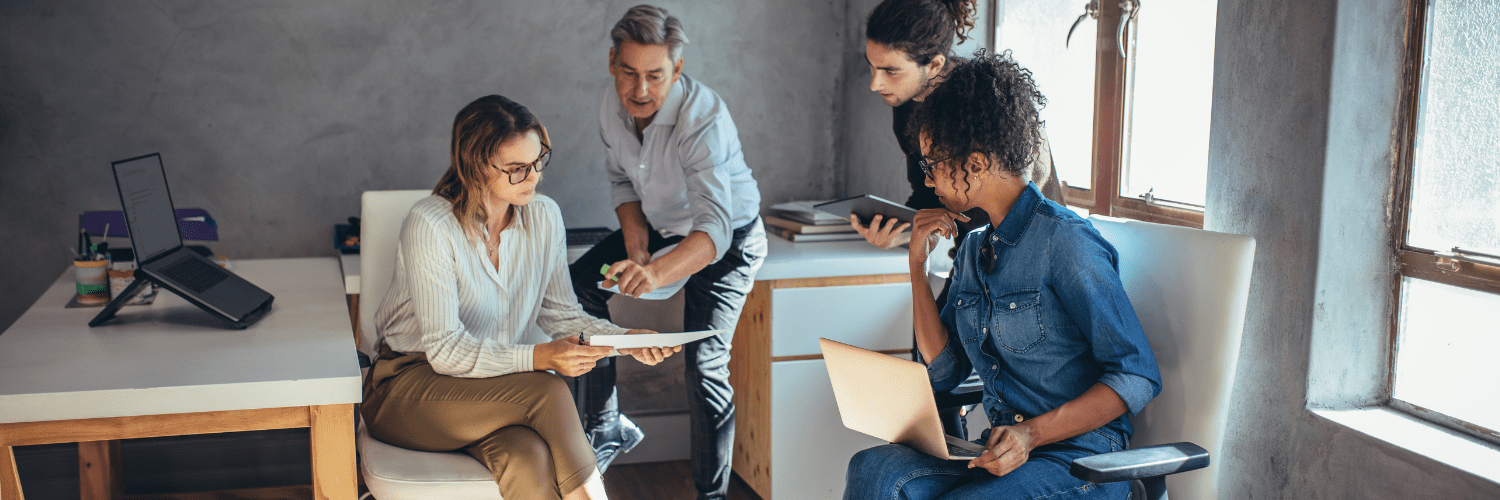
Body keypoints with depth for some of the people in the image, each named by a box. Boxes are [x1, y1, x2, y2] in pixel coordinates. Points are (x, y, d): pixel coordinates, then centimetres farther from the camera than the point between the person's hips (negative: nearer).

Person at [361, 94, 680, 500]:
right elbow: (446, 350, -21)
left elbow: (558, 311, 6)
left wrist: (627, 340, -11)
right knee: (548, 393, -30)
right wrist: (540, 357, -32)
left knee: (530, 459, -32)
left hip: (494, 387, 4)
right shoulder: (429, 227, -19)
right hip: (409, 385, -4)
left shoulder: (545, 217, -1)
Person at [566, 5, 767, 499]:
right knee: (577, 286, 2)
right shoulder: (611, 104, -15)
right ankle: (605, 425, 16)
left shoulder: (704, 117, -36)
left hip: (728, 239, -7)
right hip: (660, 225, 7)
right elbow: (623, 182, 3)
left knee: (704, 363, -20)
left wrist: (656, 273, -63)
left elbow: (714, 227, -46)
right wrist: (635, 248, -13)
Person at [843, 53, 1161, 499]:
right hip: (1002, 448, 6)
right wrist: (918, 267, 5)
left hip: (1078, 459, -6)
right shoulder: (973, 250, 13)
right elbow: (943, 371, 11)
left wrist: (1034, 433, -23)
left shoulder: (1063, 241, -12)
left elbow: (1138, 377, -13)